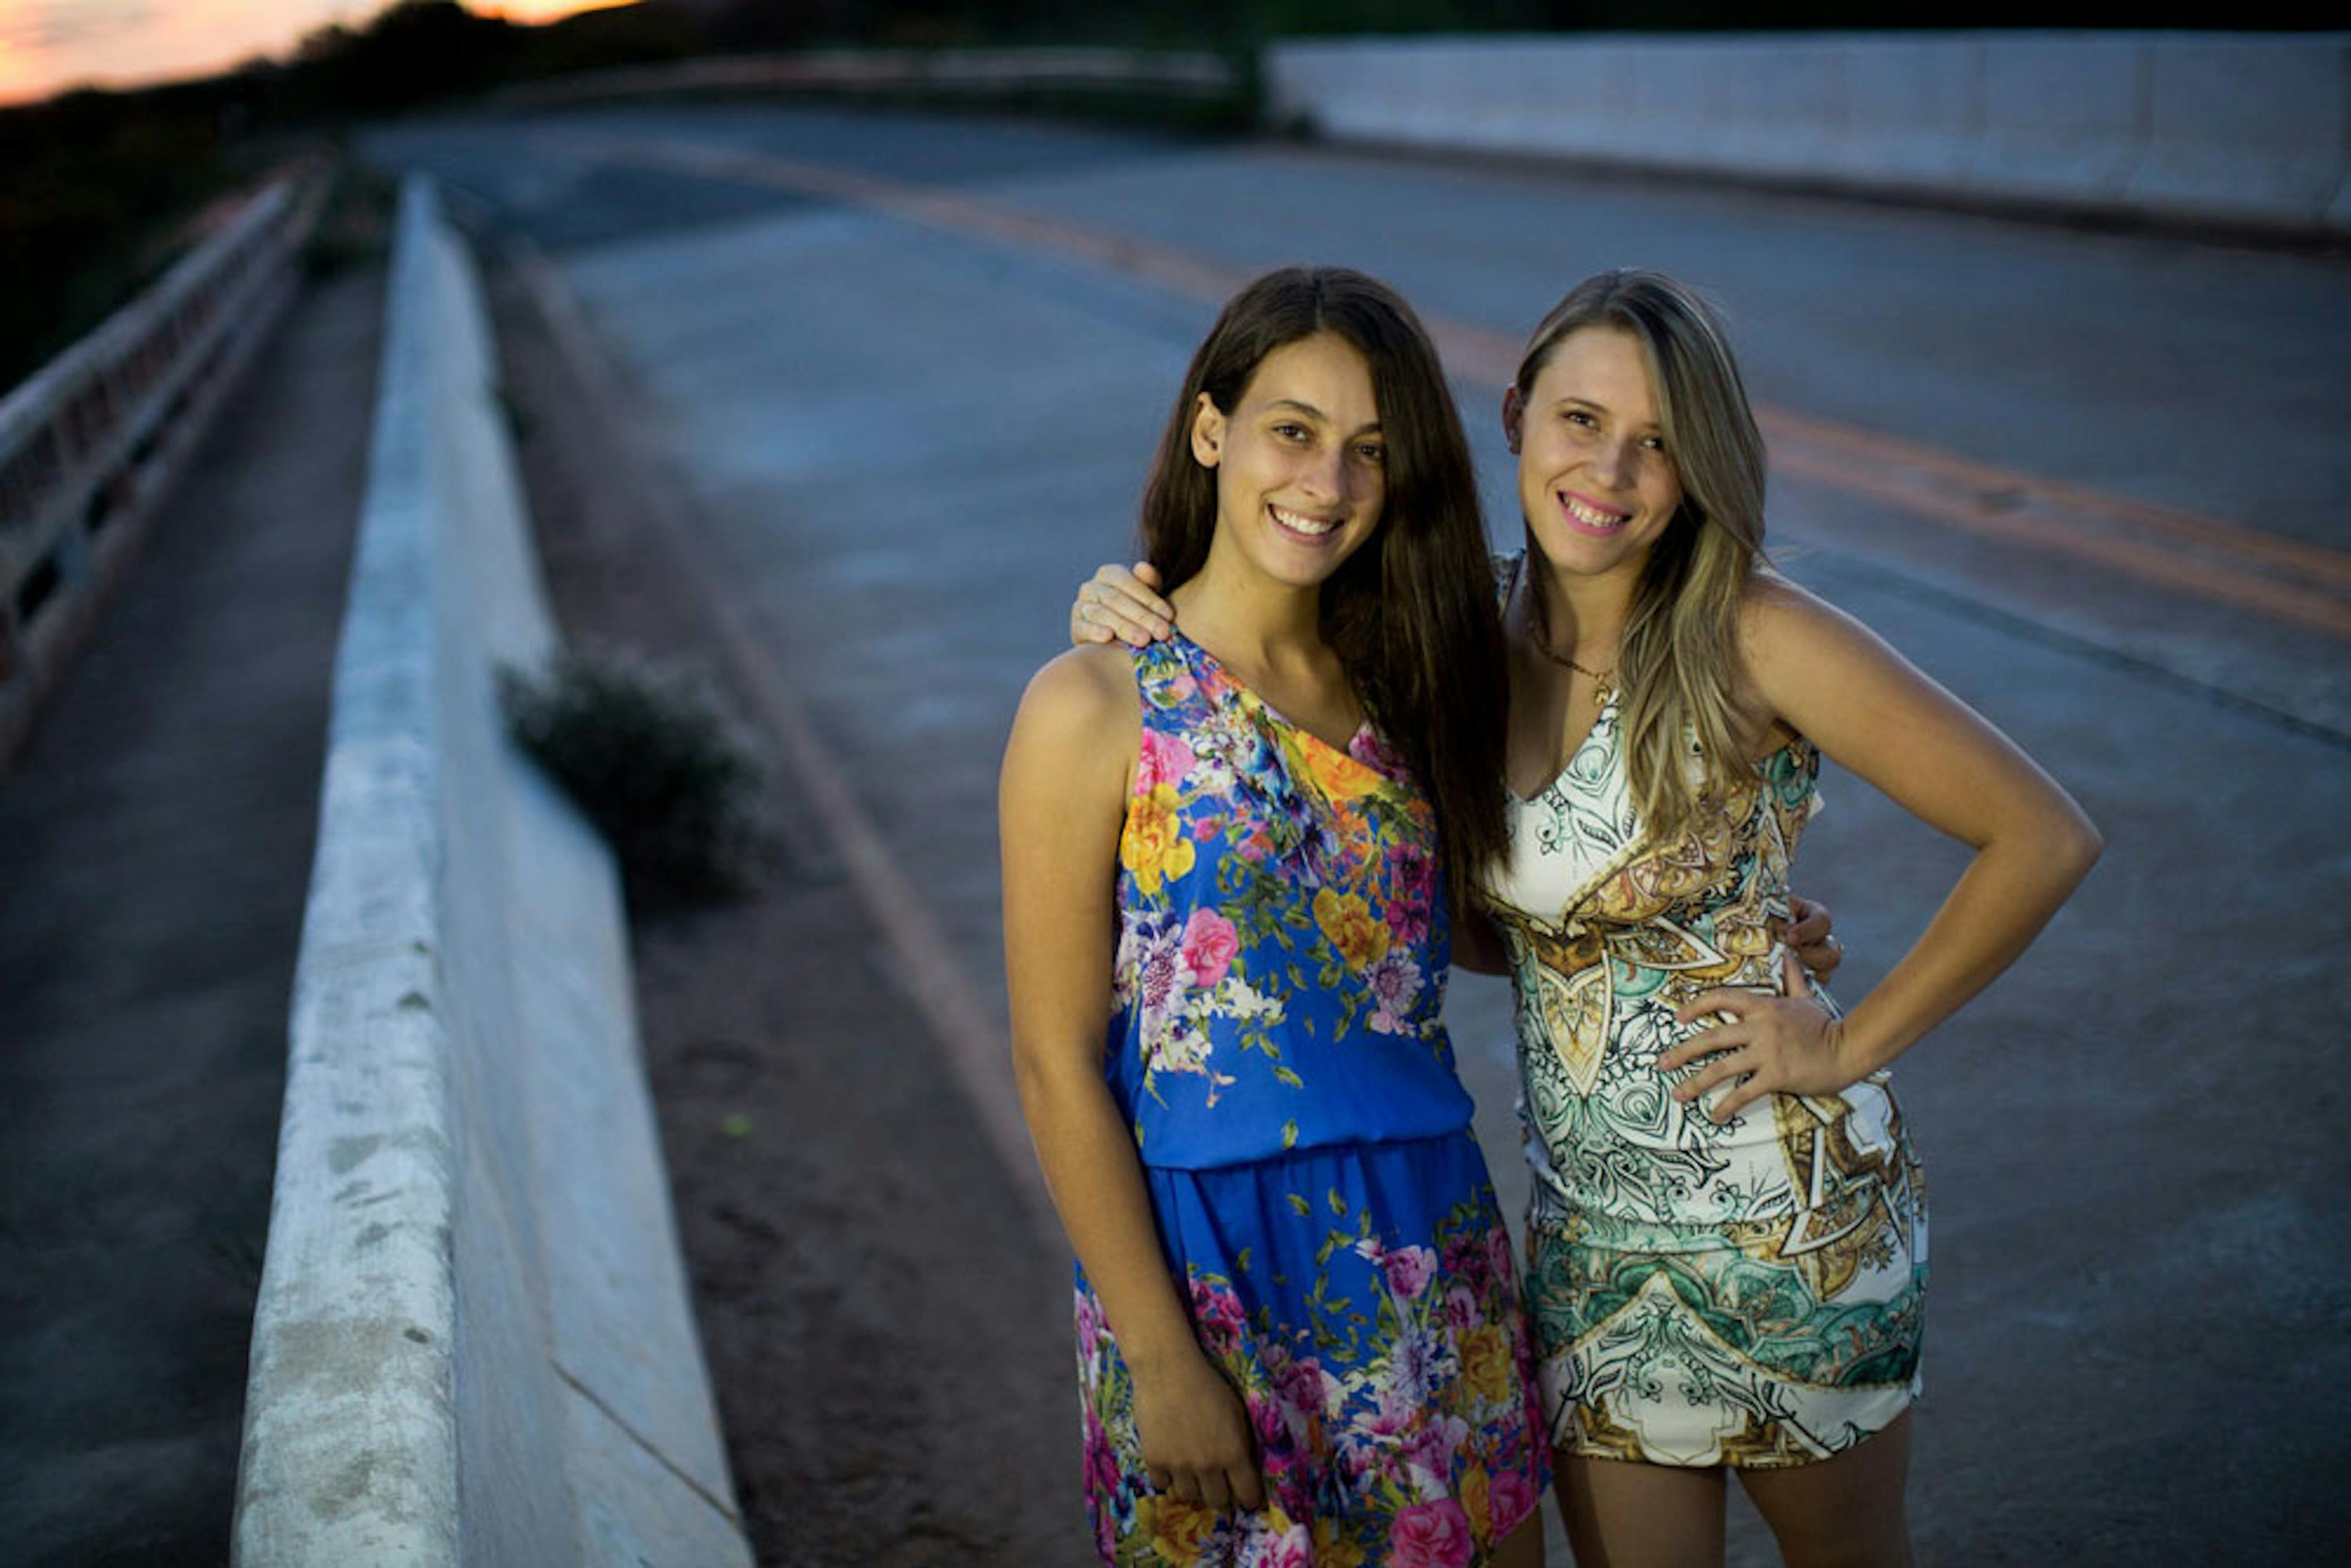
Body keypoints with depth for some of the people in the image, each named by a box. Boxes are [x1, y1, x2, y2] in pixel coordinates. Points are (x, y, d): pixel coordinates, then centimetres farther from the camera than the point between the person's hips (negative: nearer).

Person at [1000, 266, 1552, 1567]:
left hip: (1433, 1254, 5)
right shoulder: (1095, 710, -11)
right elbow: (1055, 1069, -11)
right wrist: (1161, 1357, -12)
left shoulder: (1395, 682, 4)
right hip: (1209, 1265, -5)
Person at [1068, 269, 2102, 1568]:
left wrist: (1852, 1043, -12)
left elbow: (2045, 838, -15)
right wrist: (1150, 622, -6)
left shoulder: (1756, 642, -18)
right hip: (1587, 1225, 4)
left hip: (1788, 1209, -4)